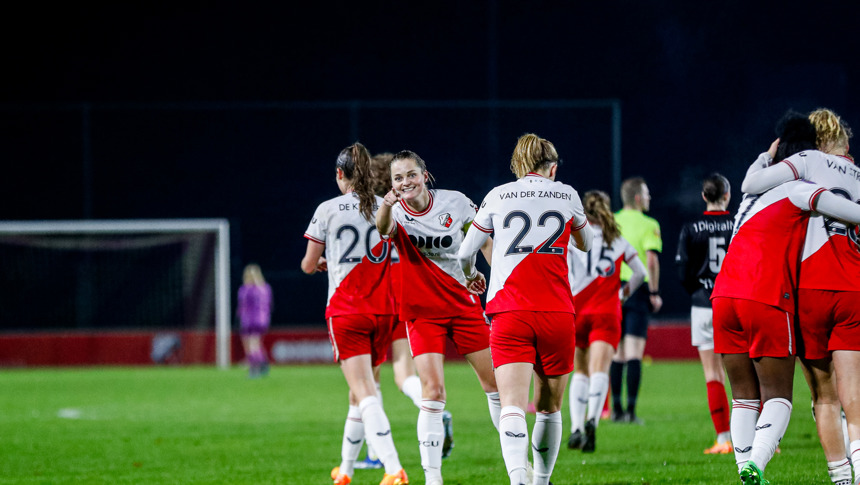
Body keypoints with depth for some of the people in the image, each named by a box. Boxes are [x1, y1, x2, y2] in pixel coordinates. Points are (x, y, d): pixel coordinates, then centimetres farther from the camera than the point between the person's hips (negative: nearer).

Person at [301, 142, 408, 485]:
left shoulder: (327, 210, -2)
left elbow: (308, 266, 5)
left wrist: (321, 263, 28)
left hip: (346, 311, -4)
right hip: (382, 309, 4)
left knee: (365, 393, -10)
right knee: (360, 390, 18)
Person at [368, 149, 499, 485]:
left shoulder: (455, 202, -7)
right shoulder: (396, 212, -10)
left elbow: (485, 243, 5)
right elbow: (383, 229, -35)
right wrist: (387, 205, -56)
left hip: (464, 303, 1)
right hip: (422, 313, -1)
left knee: (495, 382, 7)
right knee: (432, 391, -14)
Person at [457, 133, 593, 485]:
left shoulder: (498, 196, 8)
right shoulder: (567, 195, 11)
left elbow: (464, 254, 14)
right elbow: (585, 244, 29)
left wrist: (471, 276, 37)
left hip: (510, 314, -1)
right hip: (556, 314, 1)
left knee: (512, 405, -13)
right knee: (549, 408, 15)